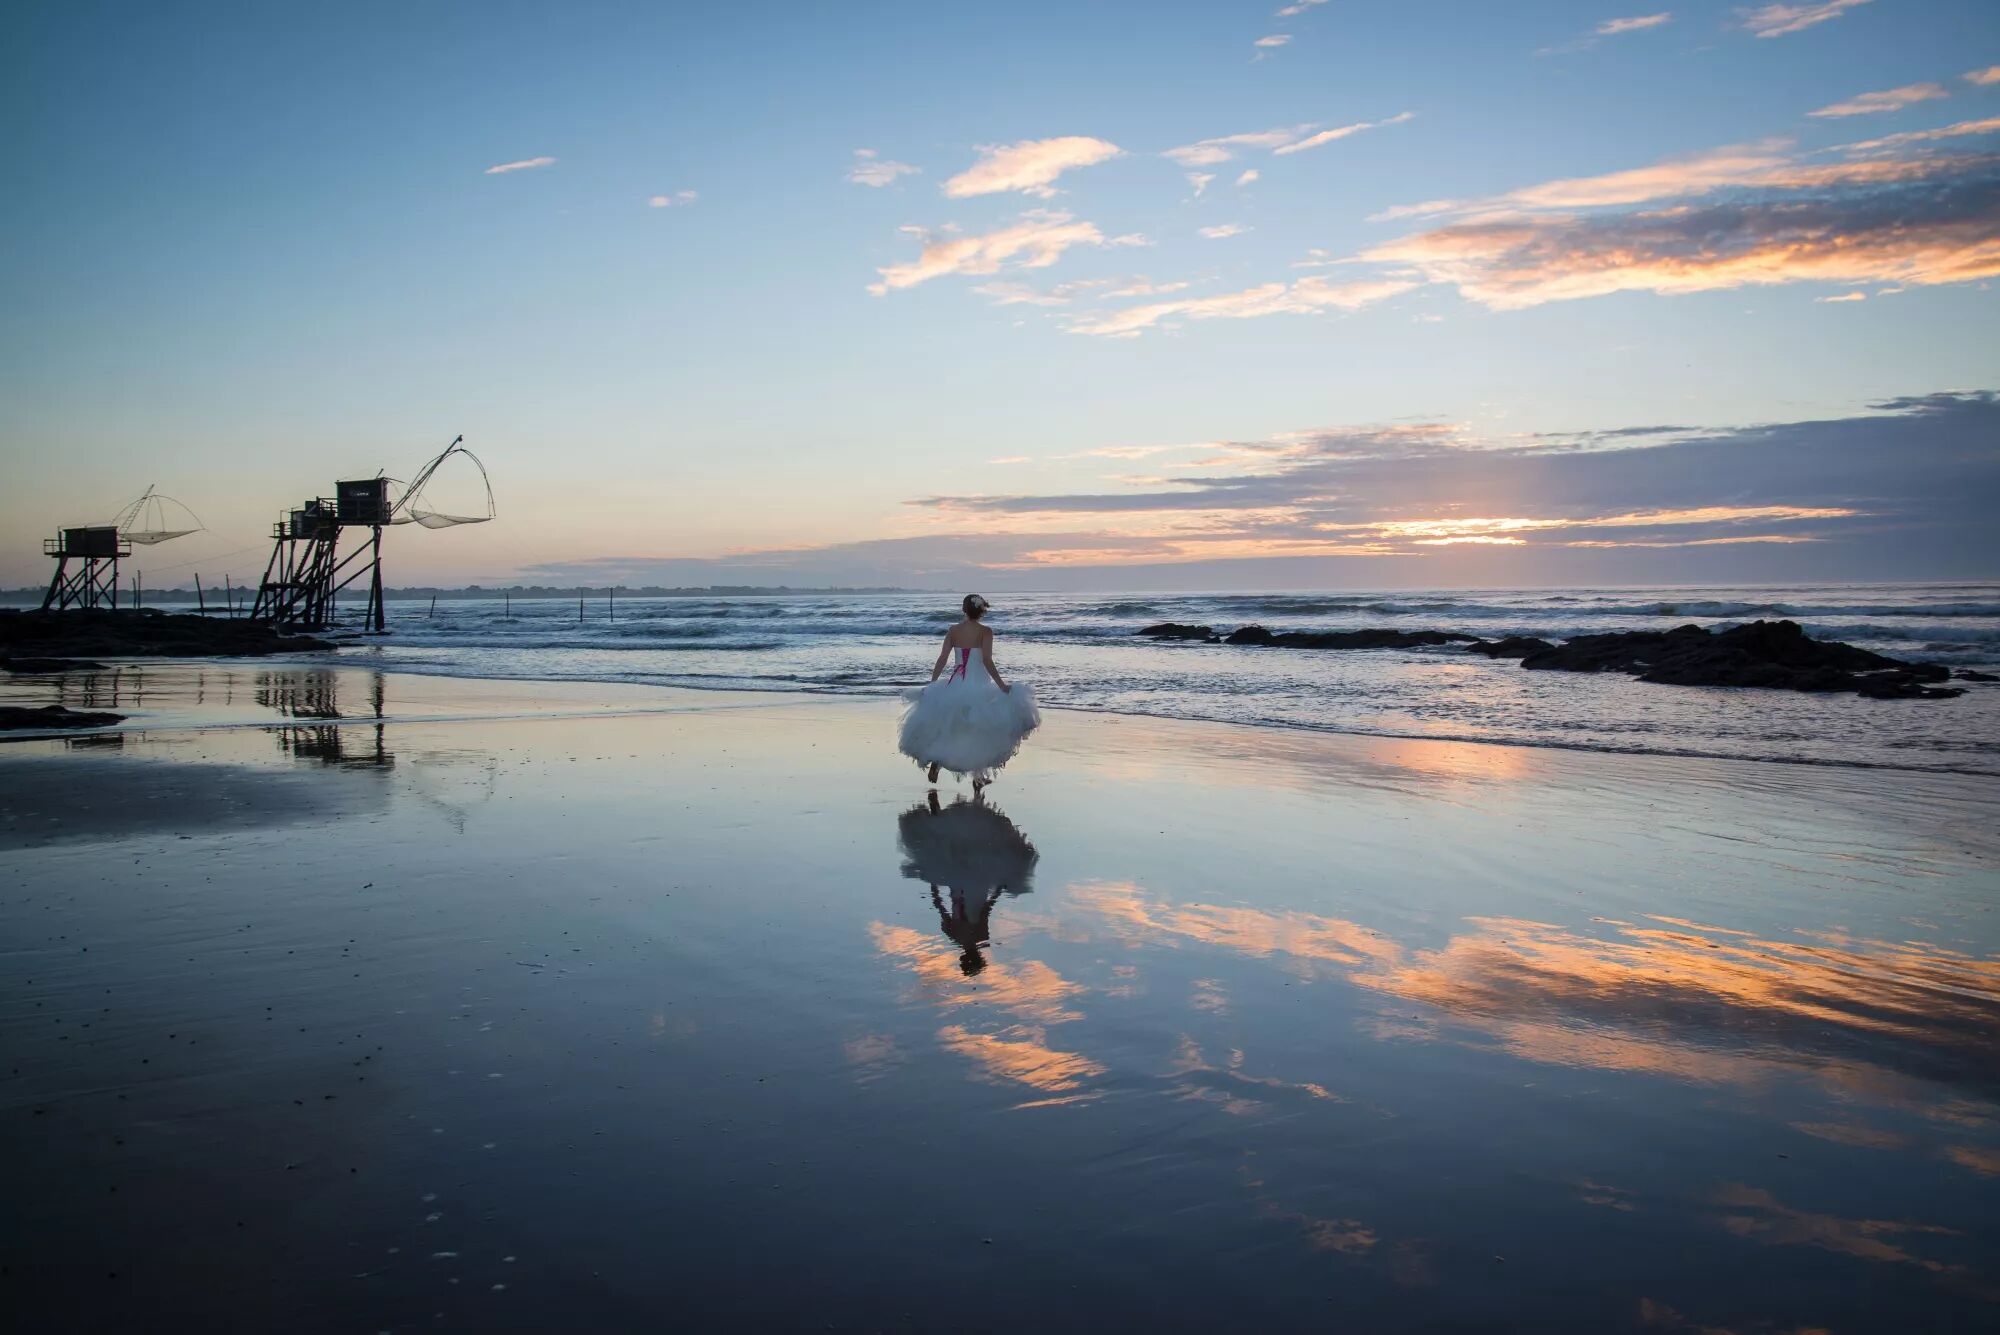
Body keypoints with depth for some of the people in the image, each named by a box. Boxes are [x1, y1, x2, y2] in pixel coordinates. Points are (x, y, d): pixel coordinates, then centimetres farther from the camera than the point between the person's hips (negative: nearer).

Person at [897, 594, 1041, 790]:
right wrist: (1001, 685, -12)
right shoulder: (985, 632, -8)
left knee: (950, 727, 17)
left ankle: (935, 759, -6)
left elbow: (942, 660, 0)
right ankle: (979, 775, 12)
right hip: (977, 684, -3)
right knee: (980, 730, 11)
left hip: (955, 684, 3)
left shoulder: (953, 631, 2)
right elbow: (987, 661, -16)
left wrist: (931, 685, 6)